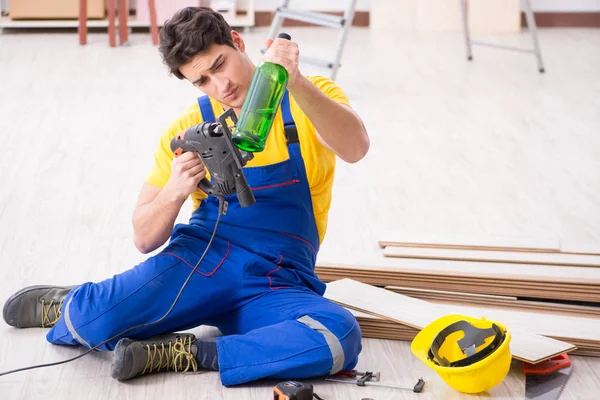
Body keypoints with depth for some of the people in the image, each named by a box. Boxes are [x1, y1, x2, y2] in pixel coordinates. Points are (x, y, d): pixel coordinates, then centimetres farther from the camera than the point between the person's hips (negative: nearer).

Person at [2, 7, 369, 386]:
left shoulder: (311, 101, -2)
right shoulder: (186, 131, 4)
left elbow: (355, 148, -26)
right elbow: (145, 239, 4)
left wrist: (295, 83, -42)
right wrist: (174, 192, -18)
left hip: (278, 288, 0)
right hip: (203, 262, 0)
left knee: (342, 337, -35)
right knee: (92, 319, -28)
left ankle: (183, 353, -20)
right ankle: (72, 308, 11)